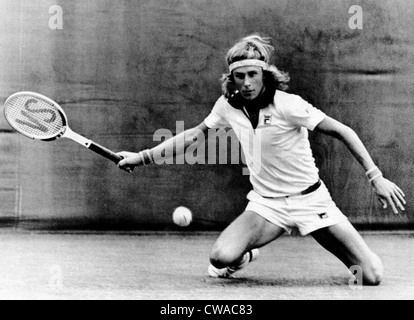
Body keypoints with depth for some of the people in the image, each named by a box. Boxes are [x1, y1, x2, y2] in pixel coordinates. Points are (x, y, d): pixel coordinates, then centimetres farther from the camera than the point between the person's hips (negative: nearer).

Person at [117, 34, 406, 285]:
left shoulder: (287, 105, -18)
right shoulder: (228, 105, -3)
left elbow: (342, 131, -15)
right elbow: (195, 134, 11)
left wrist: (376, 177, -22)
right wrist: (144, 157, 8)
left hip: (310, 199, -3)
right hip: (266, 204, 3)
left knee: (372, 277, -13)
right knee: (221, 258, -25)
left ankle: (361, 258, 26)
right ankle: (245, 254, 13)